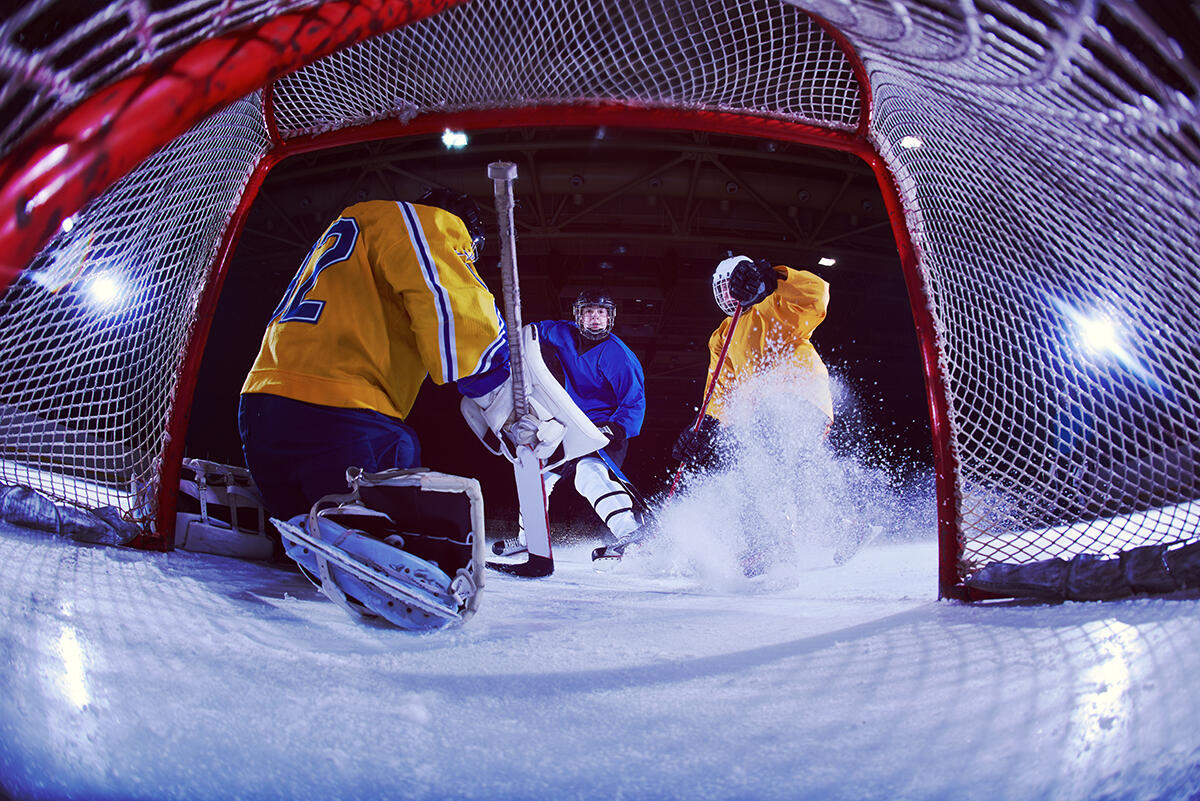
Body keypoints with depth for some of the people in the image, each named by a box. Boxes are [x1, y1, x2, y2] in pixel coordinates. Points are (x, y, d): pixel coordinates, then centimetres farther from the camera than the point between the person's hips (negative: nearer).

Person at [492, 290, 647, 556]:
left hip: (607, 427, -8)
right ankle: (529, 536, 43)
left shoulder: (616, 354, -19)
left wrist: (612, 430, -34)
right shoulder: (566, 335, -1)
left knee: (589, 470, -36)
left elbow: (634, 401, -21)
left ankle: (632, 534, -51)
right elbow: (534, 332, 21)